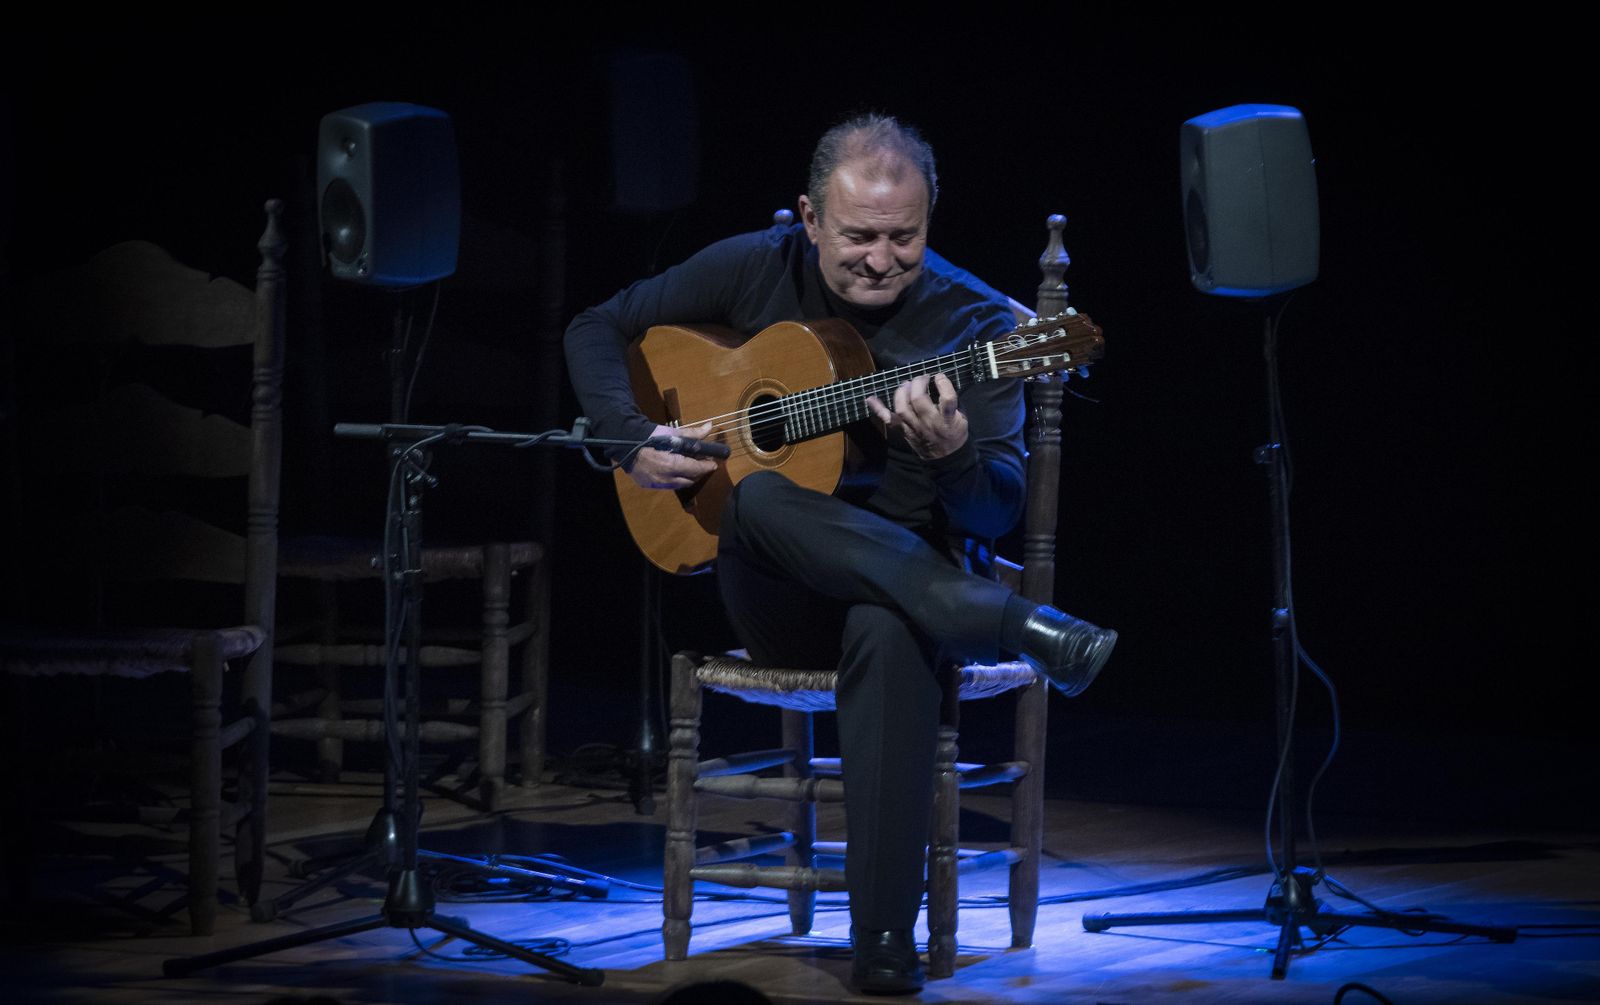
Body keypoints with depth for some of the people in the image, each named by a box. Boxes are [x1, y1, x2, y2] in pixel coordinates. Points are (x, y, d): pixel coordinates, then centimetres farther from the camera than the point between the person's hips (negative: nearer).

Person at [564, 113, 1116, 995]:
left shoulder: (974, 324, -4)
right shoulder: (754, 272, 2)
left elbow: (999, 511, -11)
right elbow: (598, 330, 12)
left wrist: (951, 455, -33)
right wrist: (635, 437, -6)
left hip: (913, 574, -2)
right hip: (775, 594, 2)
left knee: (890, 629, -41)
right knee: (762, 497, -35)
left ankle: (885, 944, -41)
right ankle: (1017, 629, -42)